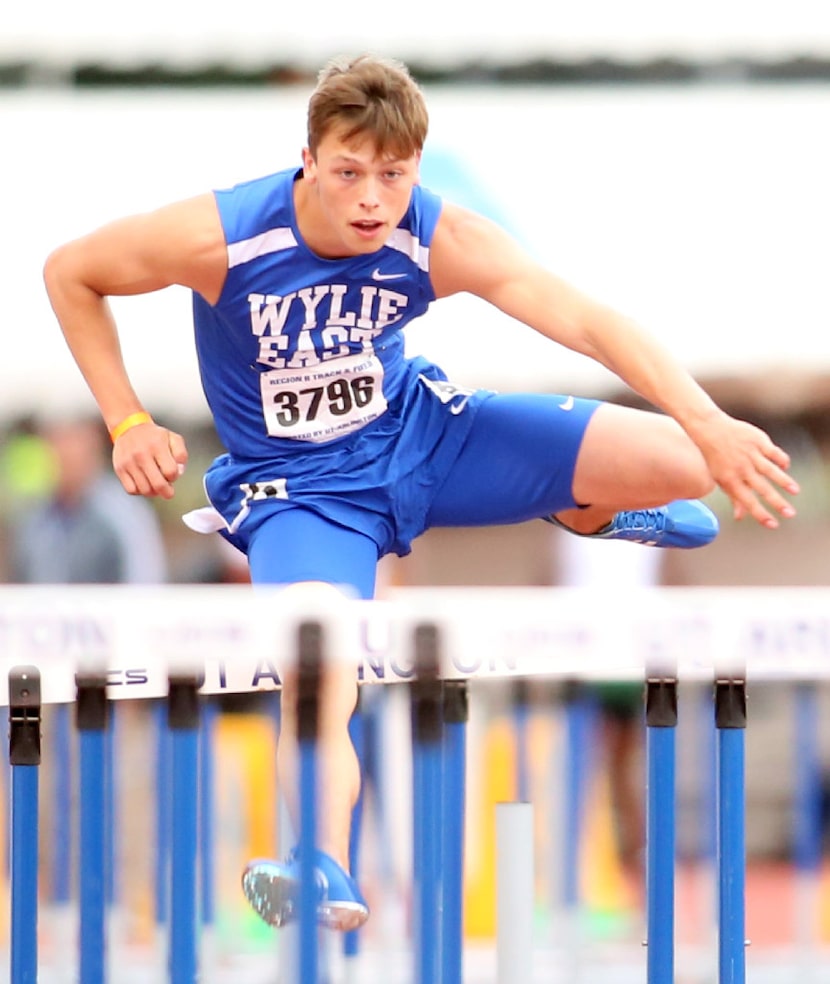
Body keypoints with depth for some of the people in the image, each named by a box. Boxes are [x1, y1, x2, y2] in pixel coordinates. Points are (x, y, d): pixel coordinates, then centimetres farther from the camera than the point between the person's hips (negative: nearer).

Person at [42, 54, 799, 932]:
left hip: (417, 432, 3)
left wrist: (709, 425, -42)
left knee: (679, 465, -8)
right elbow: (69, 273, -10)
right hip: (295, 486, -3)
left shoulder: (444, 241, -21)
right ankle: (323, 874, -53)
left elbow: (585, 321, -30)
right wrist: (127, 424, -13)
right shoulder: (219, 237, -26)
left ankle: (582, 514, 27)